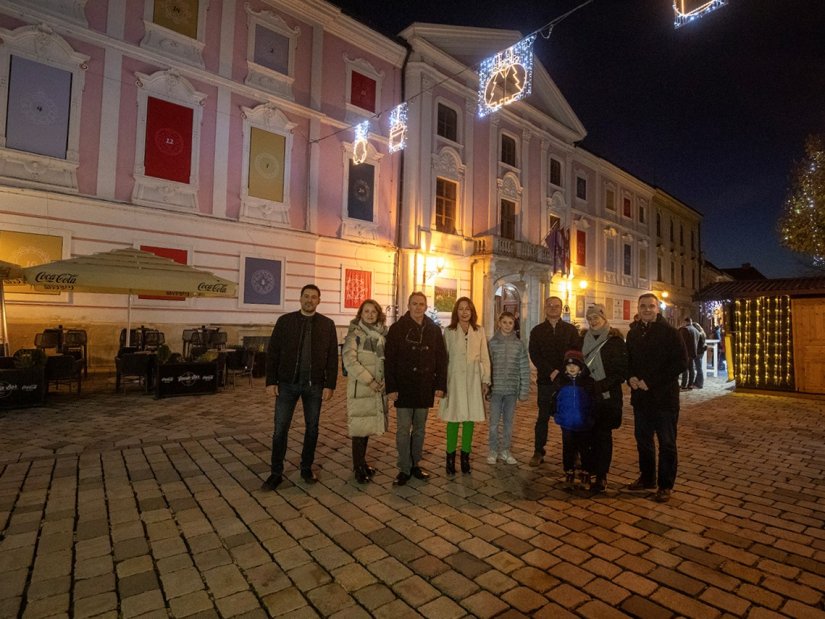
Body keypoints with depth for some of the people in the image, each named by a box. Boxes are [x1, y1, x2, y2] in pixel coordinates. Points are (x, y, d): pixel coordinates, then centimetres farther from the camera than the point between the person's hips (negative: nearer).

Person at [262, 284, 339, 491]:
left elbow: (332, 357, 1)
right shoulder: (285, 321, 1)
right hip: (287, 383, 0)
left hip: (314, 385, 1)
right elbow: (272, 353, 1)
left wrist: (329, 385, -5)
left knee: (312, 428, 11)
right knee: (280, 429, 3)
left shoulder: (327, 324, 1)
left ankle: (307, 468, 28)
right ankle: (276, 473, 18)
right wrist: (271, 381, -5)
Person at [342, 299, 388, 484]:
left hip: (379, 387, 5)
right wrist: (369, 381, -17)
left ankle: (361, 462, 27)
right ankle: (358, 467, 11)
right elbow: (350, 361, -16)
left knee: (367, 425, 13)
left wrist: (385, 380, -2)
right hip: (360, 387, -5)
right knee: (360, 426, -2)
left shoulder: (383, 333, 9)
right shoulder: (355, 333, -6)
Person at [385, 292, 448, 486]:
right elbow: (389, 360, -7)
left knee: (419, 429, 14)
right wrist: (391, 388, -13)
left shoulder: (434, 330, 4)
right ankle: (404, 469, 14)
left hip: (425, 388, 3)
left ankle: (415, 465, 27)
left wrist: (440, 385, -1)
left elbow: (441, 359, 5)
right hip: (403, 388, -3)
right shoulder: (397, 329, -5)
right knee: (403, 430, 2)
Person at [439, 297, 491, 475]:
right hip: (454, 379, -2)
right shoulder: (449, 331, 0)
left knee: (470, 418, 6)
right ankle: (450, 457, 11)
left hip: (473, 380, 2)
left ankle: (465, 456, 19)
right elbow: (443, 357, 0)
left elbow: (484, 357, 7)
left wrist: (486, 380, 4)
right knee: (453, 418, 0)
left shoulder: (479, 331, 6)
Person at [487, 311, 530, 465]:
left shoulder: (519, 344, 1)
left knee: (508, 422, 12)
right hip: (496, 389, -1)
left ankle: (505, 450, 26)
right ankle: (493, 451, 21)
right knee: (494, 422, 5)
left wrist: (524, 391, -1)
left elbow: (525, 369, 2)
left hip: (512, 389, 1)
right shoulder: (492, 343, -3)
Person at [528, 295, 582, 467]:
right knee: (543, 417, 3)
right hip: (545, 380, 0)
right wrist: (551, 372, -13)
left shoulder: (570, 329, 7)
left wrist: (562, 373, -12)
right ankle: (538, 452, 11)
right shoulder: (537, 331, 7)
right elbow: (534, 355, -1)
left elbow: (577, 353, 0)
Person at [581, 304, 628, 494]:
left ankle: (601, 476, 11)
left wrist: (600, 386, -16)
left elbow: (621, 371, -8)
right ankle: (588, 469, 19)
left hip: (607, 396, -4)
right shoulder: (584, 338, 9)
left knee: (603, 435, 2)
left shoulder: (615, 340, -5)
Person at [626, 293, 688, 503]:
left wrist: (651, 382, -17)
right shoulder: (633, 334, 10)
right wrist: (631, 378, -3)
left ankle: (665, 485, 19)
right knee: (643, 440, 15)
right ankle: (647, 478, 31)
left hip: (664, 397, -5)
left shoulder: (669, 332, -7)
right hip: (640, 396, 6)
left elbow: (681, 362, -13)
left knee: (667, 443, 6)